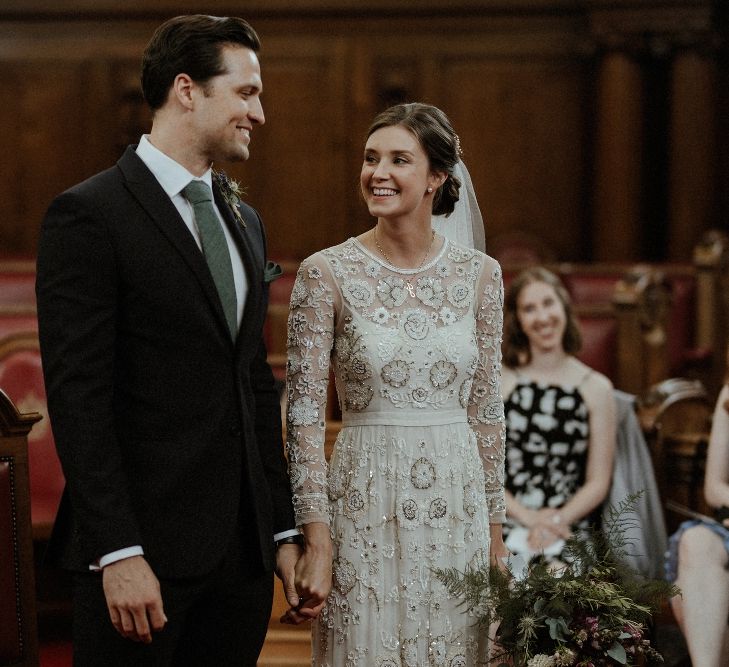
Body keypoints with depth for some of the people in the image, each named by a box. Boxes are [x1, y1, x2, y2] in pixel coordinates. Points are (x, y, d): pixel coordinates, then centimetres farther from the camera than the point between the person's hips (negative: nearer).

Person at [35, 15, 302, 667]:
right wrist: (117, 553, -18)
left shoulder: (245, 221, 16)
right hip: (145, 547, -6)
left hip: (243, 548, 7)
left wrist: (284, 528, 13)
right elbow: (78, 397, -13)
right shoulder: (88, 215, -8)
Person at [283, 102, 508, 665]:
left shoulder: (479, 273, 3)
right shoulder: (326, 273, -5)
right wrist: (316, 539, -12)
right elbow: (304, 414, -7)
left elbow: (487, 409, 8)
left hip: (456, 506, 3)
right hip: (366, 505, -3)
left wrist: (495, 527, 8)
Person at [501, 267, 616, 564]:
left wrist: (558, 521, -9)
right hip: (509, 525, 0)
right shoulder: (499, 382, 7)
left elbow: (598, 482, 8)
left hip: (573, 527, 0)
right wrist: (529, 518, -11)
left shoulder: (596, 388, 9)